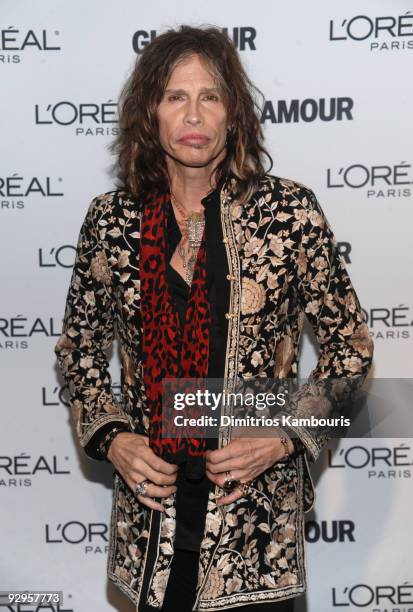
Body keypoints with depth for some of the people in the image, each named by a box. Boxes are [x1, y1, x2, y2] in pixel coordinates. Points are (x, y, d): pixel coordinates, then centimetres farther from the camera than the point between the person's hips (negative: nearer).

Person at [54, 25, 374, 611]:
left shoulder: (289, 211, -7)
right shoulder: (110, 219, -1)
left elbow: (349, 345, 0)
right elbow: (79, 345, 11)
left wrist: (287, 436, -11)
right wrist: (110, 436, -3)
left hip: (256, 497, -2)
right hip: (150, 491, 2)